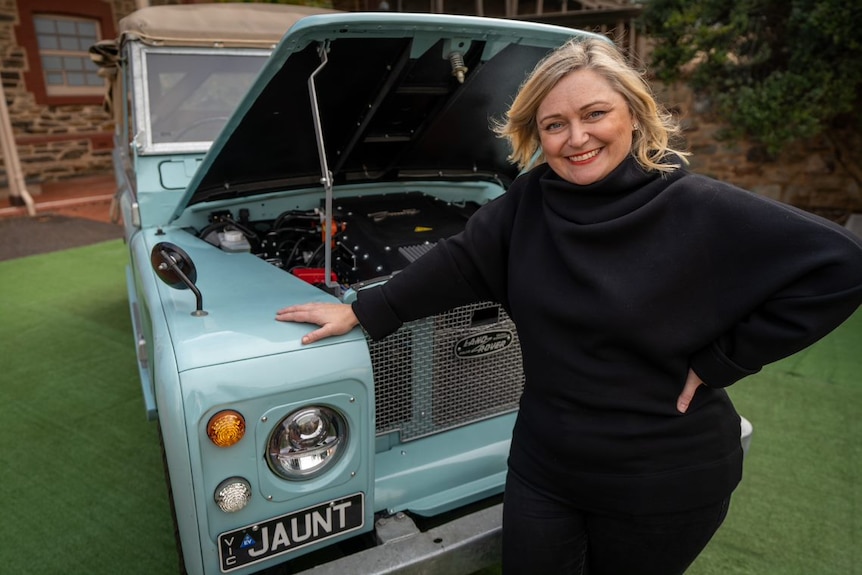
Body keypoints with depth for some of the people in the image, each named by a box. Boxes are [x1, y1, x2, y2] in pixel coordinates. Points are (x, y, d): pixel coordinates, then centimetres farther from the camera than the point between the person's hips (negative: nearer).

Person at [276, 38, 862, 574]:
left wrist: (720, 360, -15)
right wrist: (364, 310, 1)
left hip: (664, 487, -3)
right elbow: (459, 264, 2)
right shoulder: (530, 200, -5)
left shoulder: (702, 210, -17)